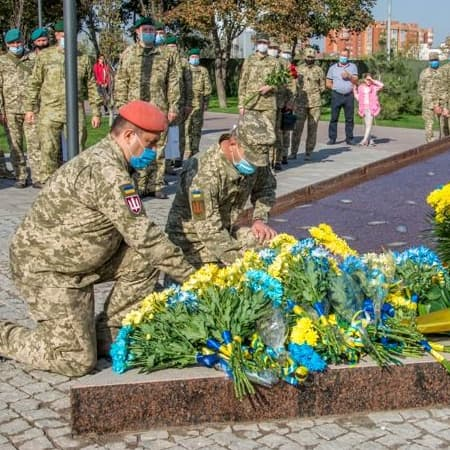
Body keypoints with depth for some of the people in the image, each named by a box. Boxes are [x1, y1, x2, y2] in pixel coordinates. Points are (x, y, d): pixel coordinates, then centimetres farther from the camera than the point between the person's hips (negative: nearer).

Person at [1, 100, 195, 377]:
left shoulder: (105, 158, 8)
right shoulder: (107, 171, -24)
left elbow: (133, 231, 12)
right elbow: (143, 236, -23)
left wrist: (176, 262, 4)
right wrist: (189, 275, -15)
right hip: (47, 269, -10)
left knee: (145, 260, 0)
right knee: (77, 361, -8)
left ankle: (105, 336, 9)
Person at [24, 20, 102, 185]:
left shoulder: (83, 58, 9)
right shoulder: (44, 56, 5)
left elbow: (91, 86, 10)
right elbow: (34, 83, 6)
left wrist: (96, 112, 6)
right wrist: (30, 108, 1)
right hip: (49, 112, -1)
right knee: (49, 149, -2)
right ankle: (47, 181, 8)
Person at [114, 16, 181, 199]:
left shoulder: (165, 55, 9)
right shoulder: (128, 54, 8)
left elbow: (173, 82, 7)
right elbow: (120, 82, 6)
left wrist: (173, 107, 1)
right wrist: (122, 106, -2)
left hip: (159, 110, 1)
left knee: (158, 148, 3)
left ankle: (156, 185, 11)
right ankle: (138, 186, 5)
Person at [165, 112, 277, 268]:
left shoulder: (254, 156, -12)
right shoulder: (203, 173, -33)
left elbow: (266, 188, 9)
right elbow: (210, 232, -30)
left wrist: (259, 219, -8)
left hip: (226, 231, 7)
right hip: (194, 239, -7)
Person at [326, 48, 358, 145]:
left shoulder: (353, 67, 14)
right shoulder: (333, 68, 11)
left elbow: (356, 81, 6)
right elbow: (328, 83, 10)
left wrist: (349, 76, -11)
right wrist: (336, 87, -2)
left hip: (349, 96, 1)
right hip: (336, 95, -1)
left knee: (349, 118, 2)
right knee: (334, 118, -3)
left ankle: (349, 138, 8)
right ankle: (332, 138, 0)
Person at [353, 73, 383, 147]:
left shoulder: (374, 87, 2)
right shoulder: (360, 88, 9)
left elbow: (381, 85, -15)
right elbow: (358, 98, 10)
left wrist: (373, 80, -10)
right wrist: (354, 90, 4)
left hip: (371, 108, -3)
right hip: (364, 108, 3)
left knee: (369, 124, -13)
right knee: (366, 124, 6)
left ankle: (365, 140, -16)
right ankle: (370, 140, 13)